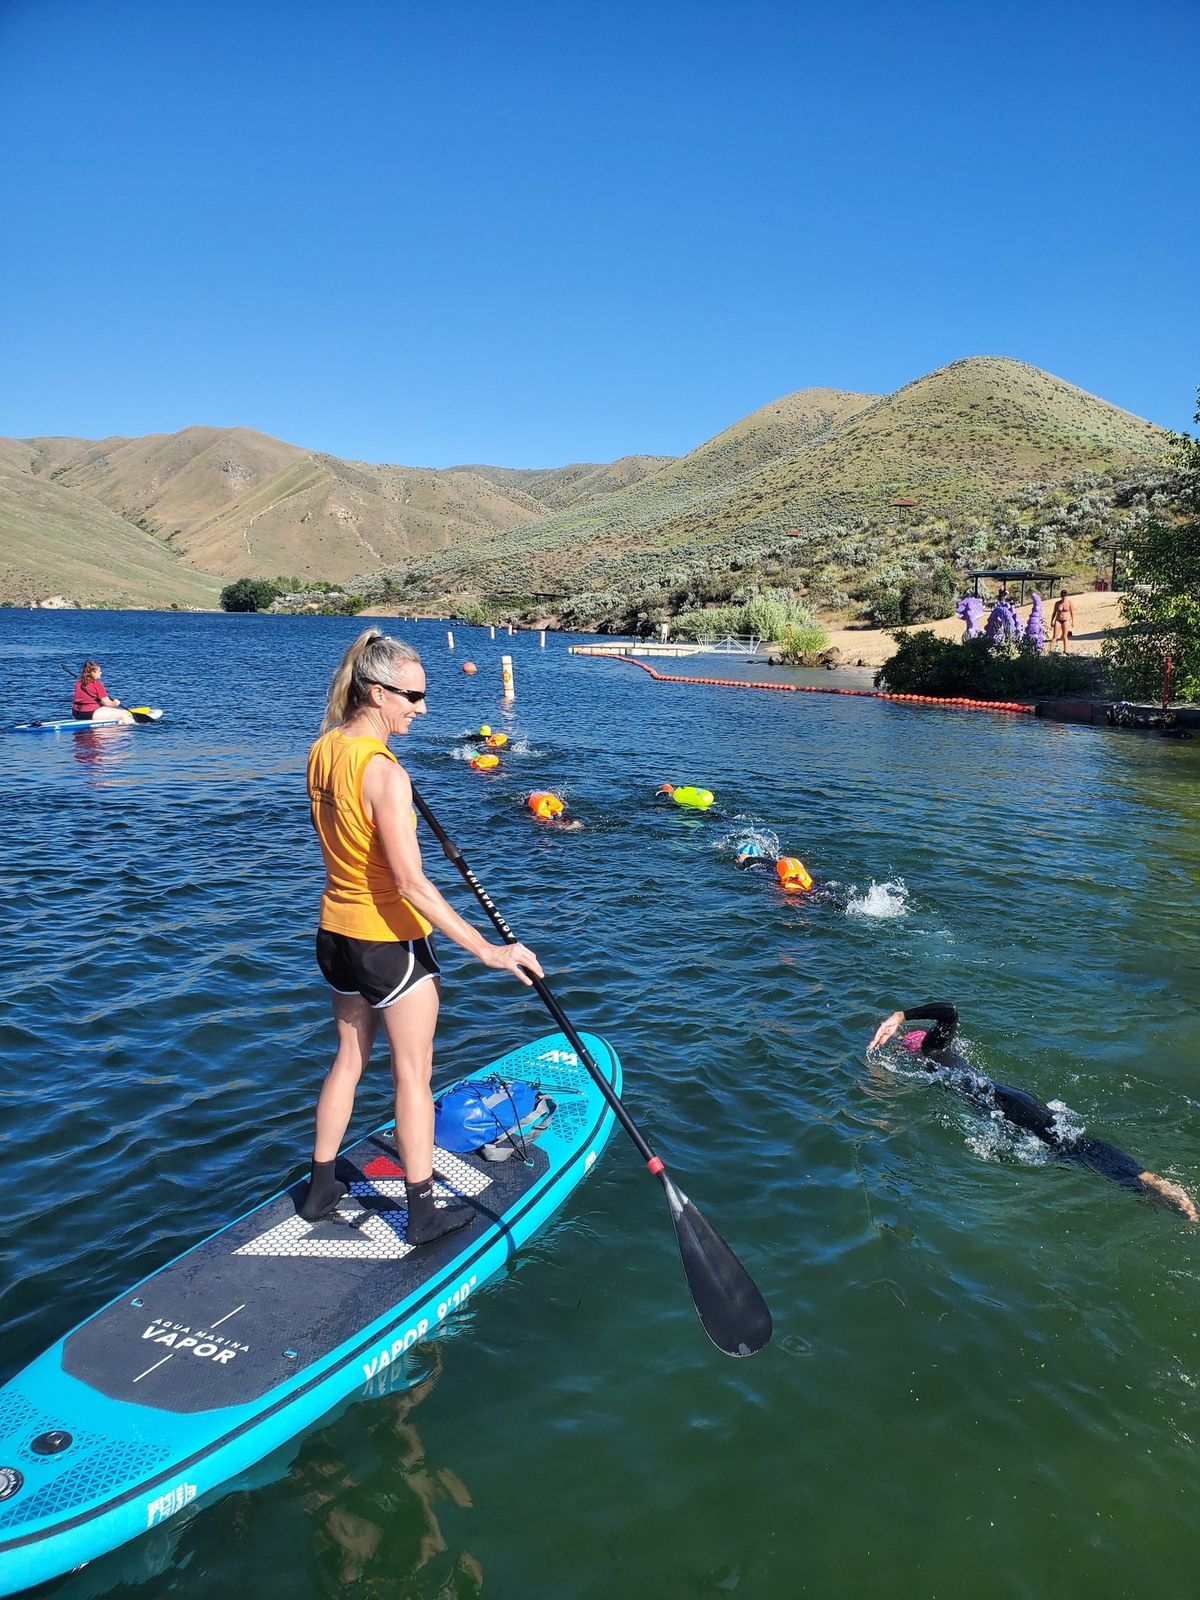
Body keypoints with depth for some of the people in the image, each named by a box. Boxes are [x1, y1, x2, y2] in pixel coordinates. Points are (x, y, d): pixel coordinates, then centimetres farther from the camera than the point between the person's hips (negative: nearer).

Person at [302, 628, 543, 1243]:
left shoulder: (323, 749, 0)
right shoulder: (383, 771, -25)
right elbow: (410, 883, -29)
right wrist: (487, 950, -29)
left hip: (336, 932, 8)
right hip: (391, 940, -8)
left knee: (349, 1059, 23)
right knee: (413, 1076, 8)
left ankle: (320, 1190, 35)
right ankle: (423, 1213, 22)